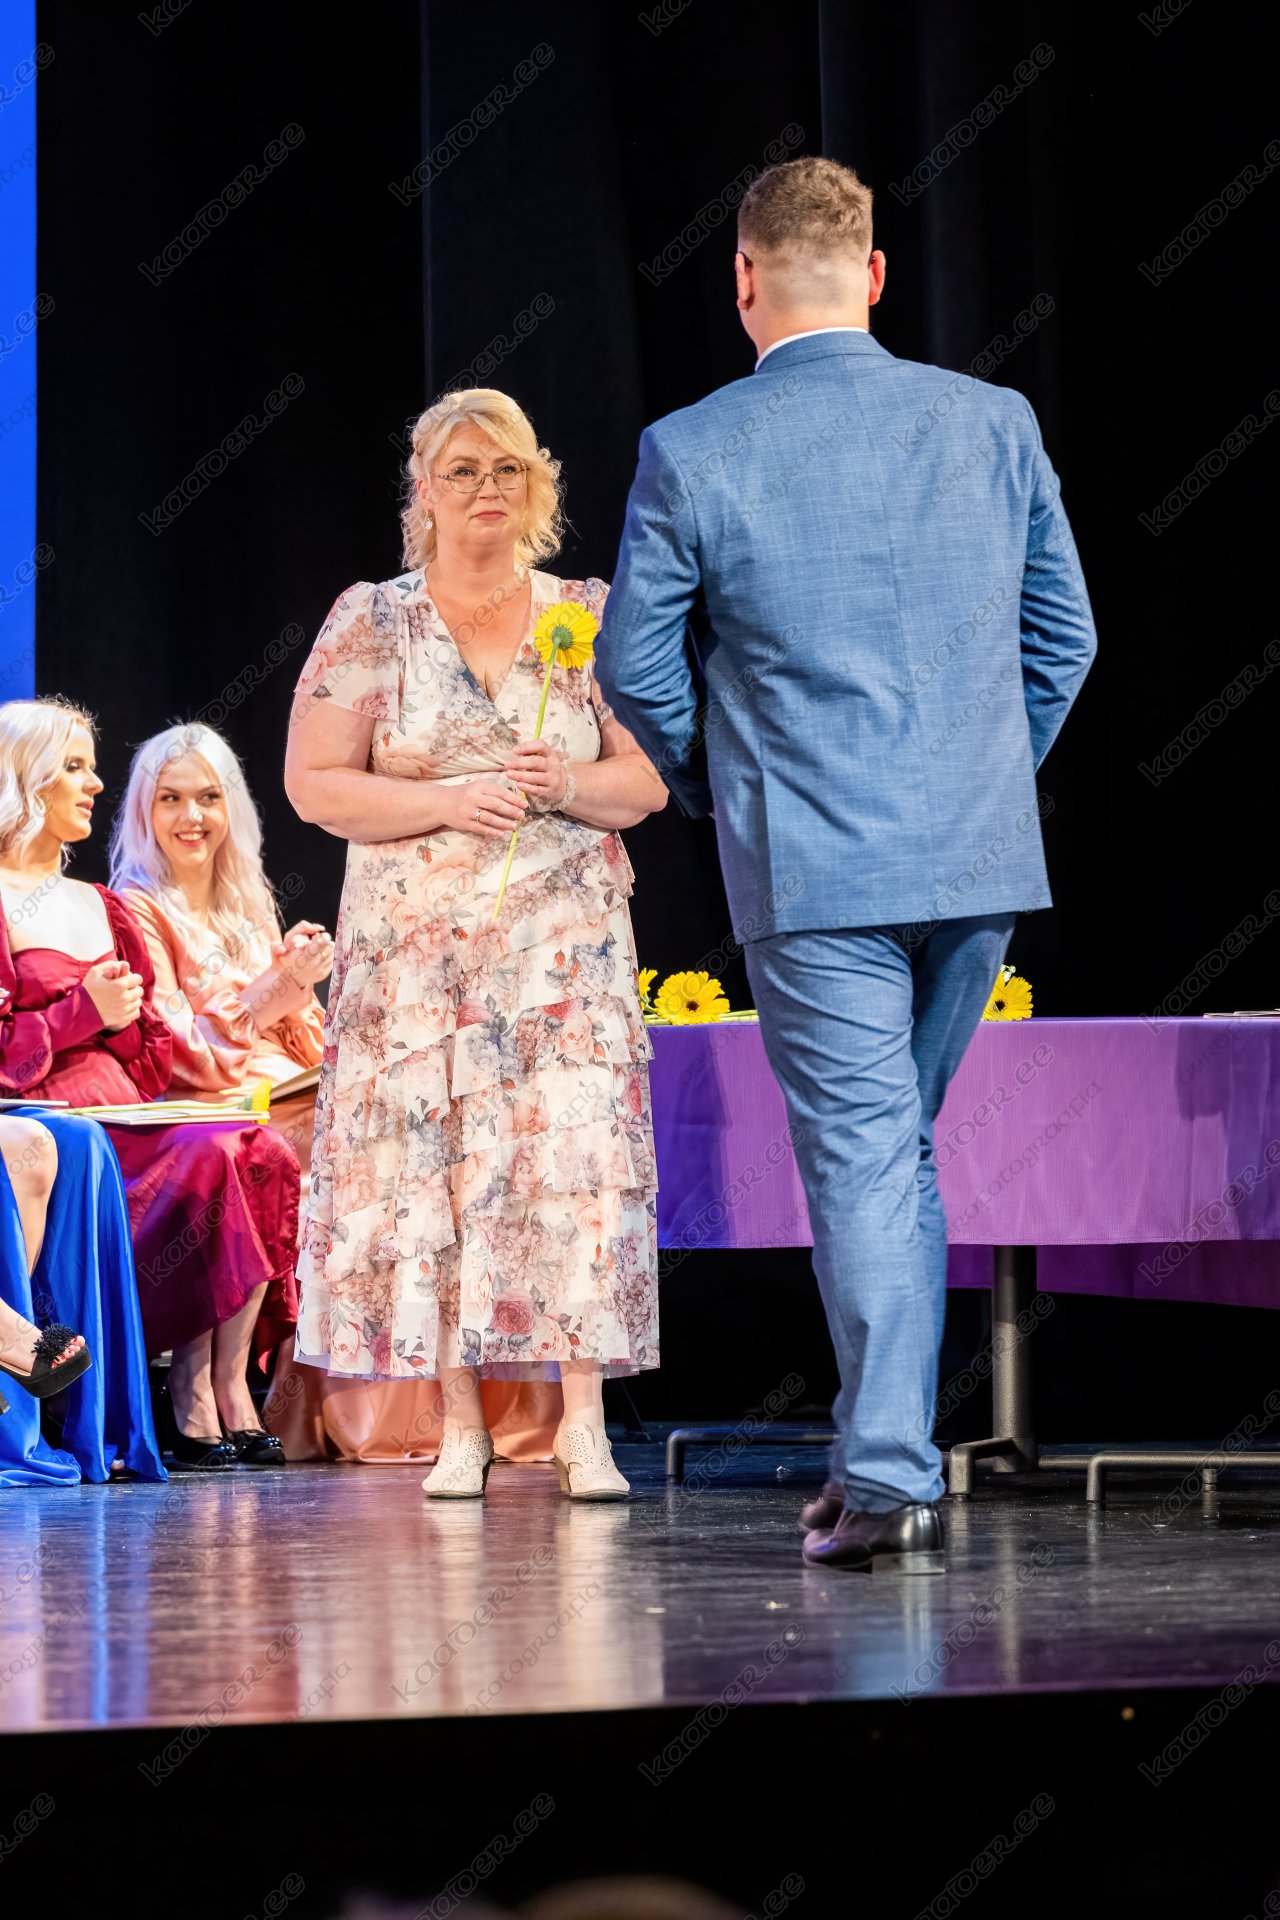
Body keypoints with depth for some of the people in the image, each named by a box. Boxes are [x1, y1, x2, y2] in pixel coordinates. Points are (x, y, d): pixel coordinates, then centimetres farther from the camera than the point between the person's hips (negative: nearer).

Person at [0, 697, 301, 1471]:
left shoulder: (100, 907, 25)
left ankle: (230, 1392, -27)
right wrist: (86, 1012, -14)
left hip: (124, 1112, 7)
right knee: (205, 1159, -31)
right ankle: (194, 1407, -28)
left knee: (264, 1156, -21)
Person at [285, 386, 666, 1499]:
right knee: (428, 1165, -4)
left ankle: (584, 1427, -7)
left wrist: (568, 785, -12)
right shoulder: (371, 623, 4)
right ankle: (460, 1426, 4)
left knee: (576, 1157, -9)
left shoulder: (591, 617, 8)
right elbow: (314, 784, 0)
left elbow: (650, 779, 8)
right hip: (418, 943, 0)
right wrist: (447, 801, -13)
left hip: (567, 938, 1)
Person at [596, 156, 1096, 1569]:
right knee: (904, 1147, 17)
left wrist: (717, 789, 17)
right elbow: (1063, 634, 8)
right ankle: (885, 1456, 23)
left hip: (810, 870, -3)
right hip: (984, 863, 4)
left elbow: (635, 667, -1)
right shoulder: (993, 423, 2)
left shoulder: (691, 454, -8)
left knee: (862, 1159, 0)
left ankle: (889, 1484, -3)